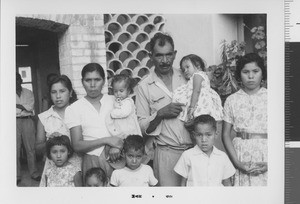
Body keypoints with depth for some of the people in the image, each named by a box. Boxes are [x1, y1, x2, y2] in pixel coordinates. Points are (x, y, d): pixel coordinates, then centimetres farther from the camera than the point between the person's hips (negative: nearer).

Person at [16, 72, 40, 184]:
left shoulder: (28, 93, 11)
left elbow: (30, 107, -2)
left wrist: (18, 106, -5)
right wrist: (24, 108, -6)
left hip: (27, 121, 1)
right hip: (15, 122, 0)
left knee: (31, 148, 2)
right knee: (16, 149, -1)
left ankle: (34, 173, 9)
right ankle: (17, 175, 6)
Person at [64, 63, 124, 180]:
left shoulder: (114, 101, 7)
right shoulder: (73, 109, 2)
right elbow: (77, 146, -5)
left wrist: (117, 146, -16)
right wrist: (107, 140, -15)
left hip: (116, 158, 1)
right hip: (92, 161, -1)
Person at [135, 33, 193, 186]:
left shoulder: (185, 77, 9)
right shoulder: (144, 86, 2)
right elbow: (142, 127, 1)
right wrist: (160, 114, -14)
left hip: (194, 149, 2)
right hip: (166, 152, -2)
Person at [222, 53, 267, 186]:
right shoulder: (232, 100, 6)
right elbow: (226, 134, 4)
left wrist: (269, 164, -9)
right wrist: (237, 163, -7)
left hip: (266, 153, 0)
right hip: (241, 154, 0)